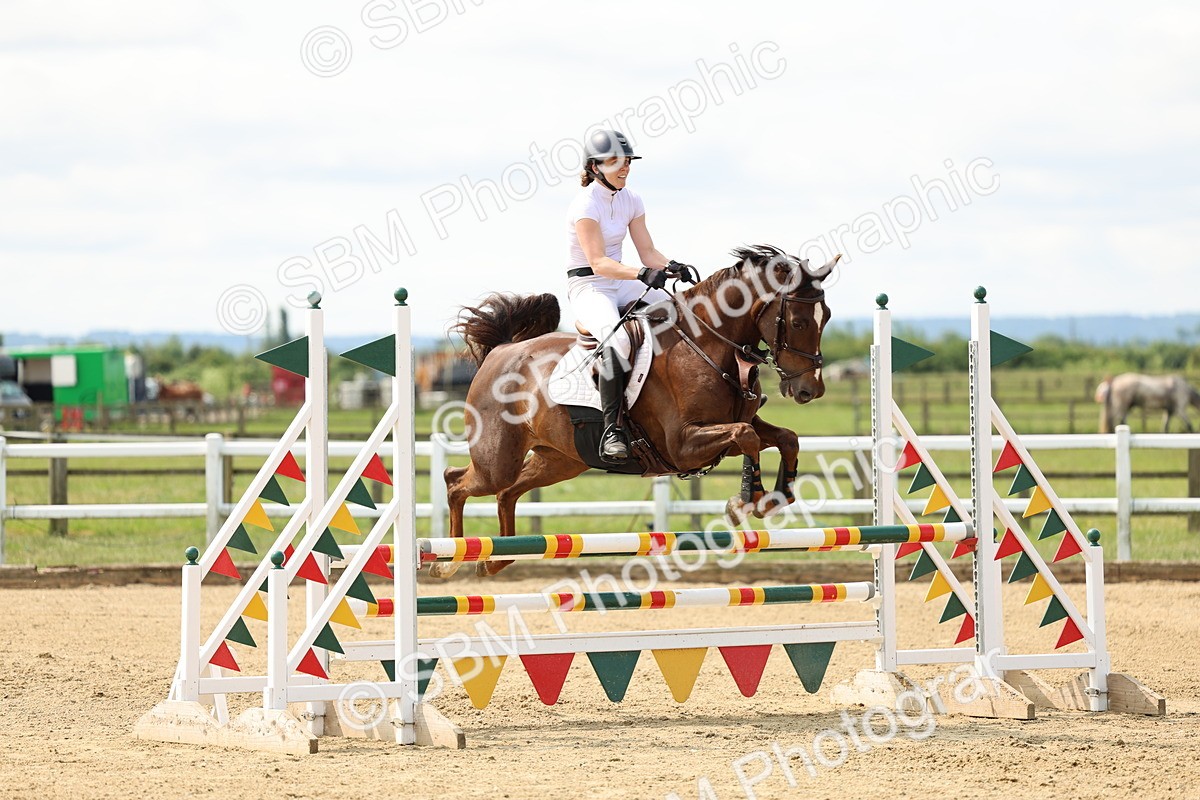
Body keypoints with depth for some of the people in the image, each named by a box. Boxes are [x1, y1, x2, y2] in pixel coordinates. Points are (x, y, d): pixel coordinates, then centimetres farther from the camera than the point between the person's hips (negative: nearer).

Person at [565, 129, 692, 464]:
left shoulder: (631, 200, 9)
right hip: (587, 286, -8)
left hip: (621, 283, 8)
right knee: (617, 338, -36)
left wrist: (671, 267, -15)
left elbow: (648, 252, 6)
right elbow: (598, 263, -23)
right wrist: (642, 274, -35)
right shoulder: (586, 204, -15)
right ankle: (612, 429, -36)